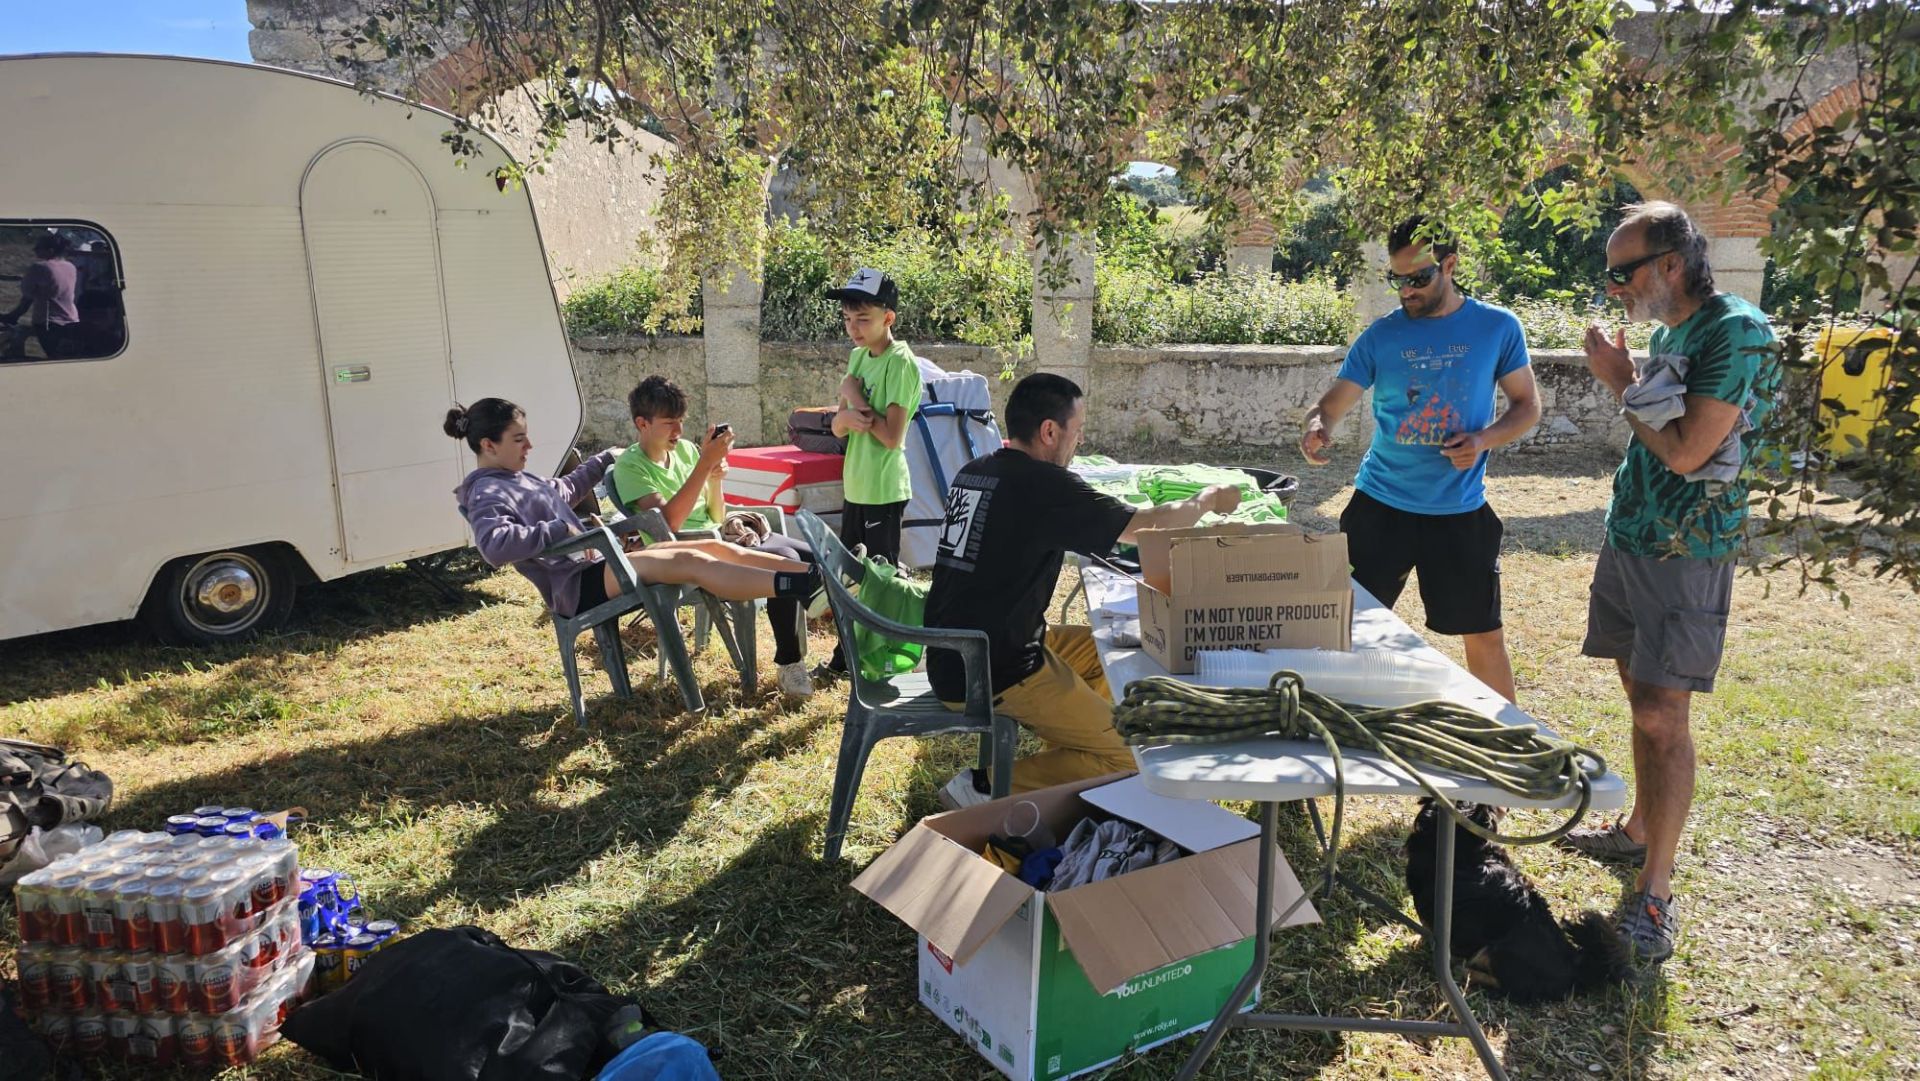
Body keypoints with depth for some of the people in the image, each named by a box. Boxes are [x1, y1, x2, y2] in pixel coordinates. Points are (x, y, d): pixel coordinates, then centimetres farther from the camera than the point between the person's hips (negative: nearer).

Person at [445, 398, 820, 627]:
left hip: (599, 567, 10)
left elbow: (566, 487, 41)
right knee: (690, 561, -27)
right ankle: (794, 585, -38)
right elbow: (493, 545, -29)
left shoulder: (519, 481, 21)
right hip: (578, 587, -10)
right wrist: (562, 530, -24)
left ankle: (809, 570, -13)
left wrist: (608, 458, 45)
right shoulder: (487, 493, -9)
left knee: (714, 548, -5)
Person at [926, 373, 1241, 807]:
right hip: (992, 675, -9)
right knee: (1127, 758, -2)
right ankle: (985, 788, -7)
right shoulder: (1043, 484, -19)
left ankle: (1063, 764, 21)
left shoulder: (973, 472, 7)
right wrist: (1208, 499, 6)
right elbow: (1150, 526, -13)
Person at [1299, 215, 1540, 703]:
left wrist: (1484, 439, -15)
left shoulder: (1497, 327, -1)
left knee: (1485, 639, 8)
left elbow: (1527, 404, 5)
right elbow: (1333, 402, -4)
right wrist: (1318, 426, -28)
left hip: (1460, 511, 0)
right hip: (1380, 504, 1)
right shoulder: (1381, 335, -1)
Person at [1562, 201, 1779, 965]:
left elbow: (1687, 451, -21)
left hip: (1684, 555, -8)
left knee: (1662, 716, -9)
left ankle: (1654, 894, -3)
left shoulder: (1737, 331, -16)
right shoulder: (1667, 332, 11)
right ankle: (1640, 831, 31)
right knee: (1641, 696, 16)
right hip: (1630, 538, 8)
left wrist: (1621, 381, -10)